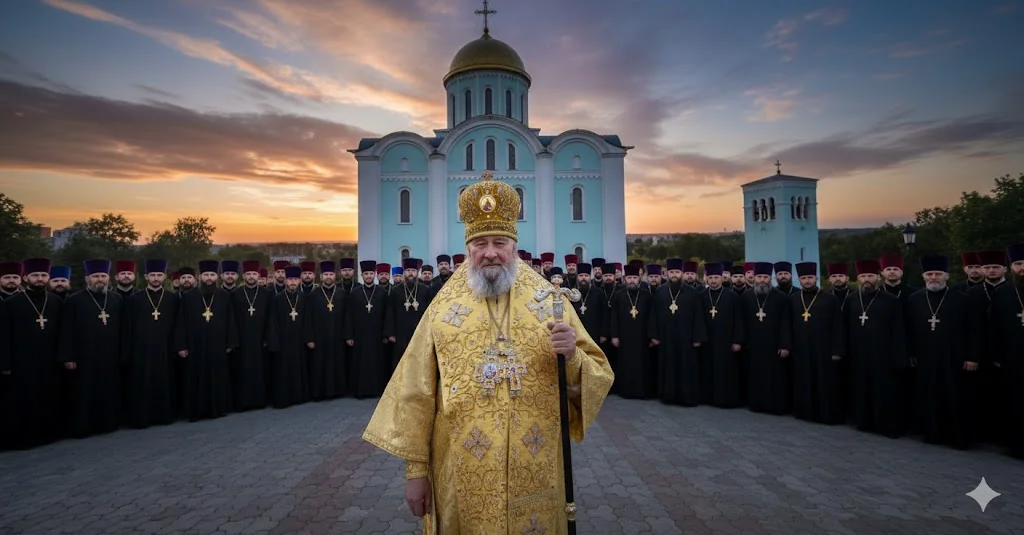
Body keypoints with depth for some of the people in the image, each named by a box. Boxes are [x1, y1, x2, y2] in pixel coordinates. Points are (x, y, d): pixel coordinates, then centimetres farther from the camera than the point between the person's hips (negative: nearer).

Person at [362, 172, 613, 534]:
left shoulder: (552, 301, -3)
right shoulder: (443, 308, -3)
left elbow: (598, 377, 0)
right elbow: (416, 393, -1)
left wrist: (572, 357, -21)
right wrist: (415, 467, -2)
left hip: (535, 474, 1)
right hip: (463, 475, 0)